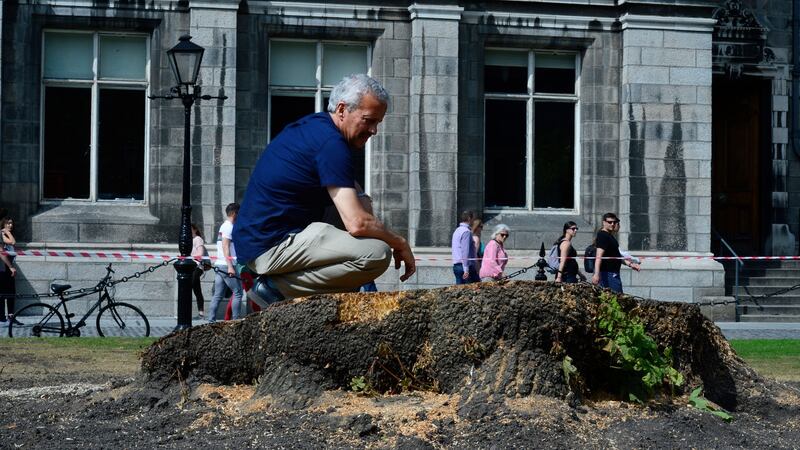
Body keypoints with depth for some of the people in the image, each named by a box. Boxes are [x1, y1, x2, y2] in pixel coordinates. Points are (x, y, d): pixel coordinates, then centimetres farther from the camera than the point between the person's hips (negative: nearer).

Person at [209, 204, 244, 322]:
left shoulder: (224, 226, 21)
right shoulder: (229, 227, -9)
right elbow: (225, 247, -17)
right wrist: (230, 266, -22)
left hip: (219, 265, 9)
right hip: (227, 265, -9)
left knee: (217, 295, 5)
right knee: (238, 293, -5)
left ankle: (211, 320, 2)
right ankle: (236, 320, -8)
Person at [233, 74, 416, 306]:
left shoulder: (312, 124, 16)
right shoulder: (331, 143, -15)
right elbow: (357, 223, -21)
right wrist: (399, 243, -5)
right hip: (274, 244, -11)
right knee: (377, 254, -22)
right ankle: (279, 288, -11)